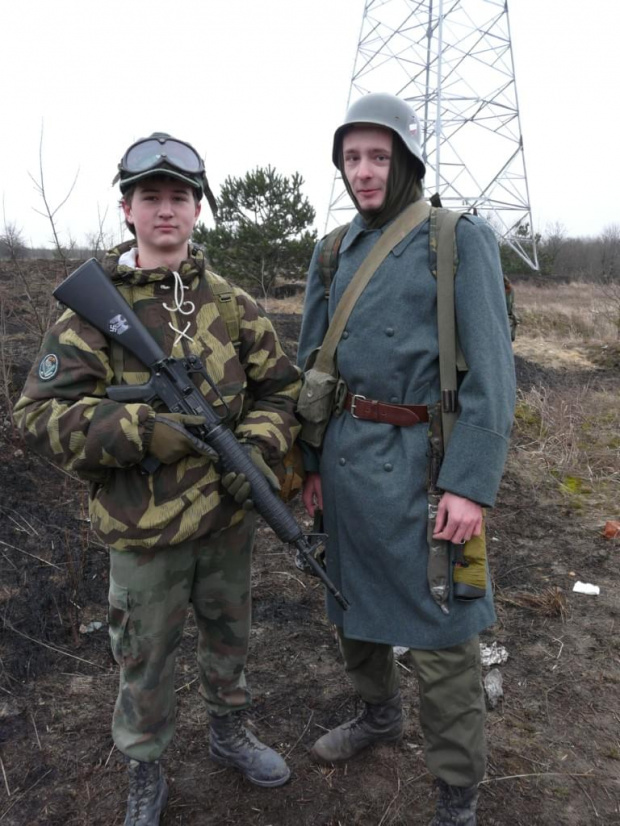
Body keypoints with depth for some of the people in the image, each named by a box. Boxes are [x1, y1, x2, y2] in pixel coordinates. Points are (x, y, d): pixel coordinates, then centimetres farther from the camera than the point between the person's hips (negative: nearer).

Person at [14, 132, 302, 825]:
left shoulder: (231, 303, 0)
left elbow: (279, 385, 5)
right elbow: (40, 416, -15)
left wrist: (259, 447, -13)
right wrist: (143, 430, -27)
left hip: (228, 517, 4)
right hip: (143, 531, -3)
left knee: (228, 638, 24)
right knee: (144, 661, 15)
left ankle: (228, 734, 51)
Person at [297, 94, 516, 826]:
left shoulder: (460, 240, -7)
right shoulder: (333, 255, 8)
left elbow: (491, 370, -12)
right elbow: (311, 363, 12)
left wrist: (472, 484, -18)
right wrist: (310, 461, 9)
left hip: (420, 462, -5)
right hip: (345, 457, 6)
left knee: (439, 633, 4)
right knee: (351, 602, 21)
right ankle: (378, 714, 48)